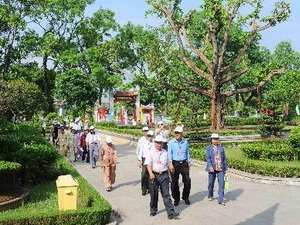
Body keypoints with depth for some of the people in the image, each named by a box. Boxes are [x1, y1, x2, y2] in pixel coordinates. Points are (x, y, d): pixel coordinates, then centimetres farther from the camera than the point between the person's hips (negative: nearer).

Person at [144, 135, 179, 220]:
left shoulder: (165, 152, 10)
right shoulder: (151, 152, -2)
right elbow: (148, 164, -11)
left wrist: (169, 174, 17)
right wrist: (151, 174, -26)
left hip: (164, 175, 2)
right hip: (154, 175, -2)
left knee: (166, 194, -1)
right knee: (154, 194, 9)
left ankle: (171, 213, -5)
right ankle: (153, 210, 27)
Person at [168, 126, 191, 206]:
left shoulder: (185, 142, 7)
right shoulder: (171, 142, -1)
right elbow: (169, 153, -6)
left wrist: (188, 162, 16)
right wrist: (170, 164, -16)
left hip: (184, 163, 2)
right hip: (175, 163, -2)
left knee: (187, 181, 0)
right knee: (174, 182, 2)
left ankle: (185, 197, 20)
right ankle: (176, 199, 17)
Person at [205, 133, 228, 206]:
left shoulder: (221, 148, 10)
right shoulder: (209, 148, 2)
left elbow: (224, 158, 12)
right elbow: (208, 158, -7)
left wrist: (225, 168, 11)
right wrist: (210, 166, -21)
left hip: (220, 169, 1)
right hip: (212, 168, -1)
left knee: (221, 183, -8)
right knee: (211, 183, 10)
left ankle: (220, 200, -6)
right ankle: (210, 196, 33)